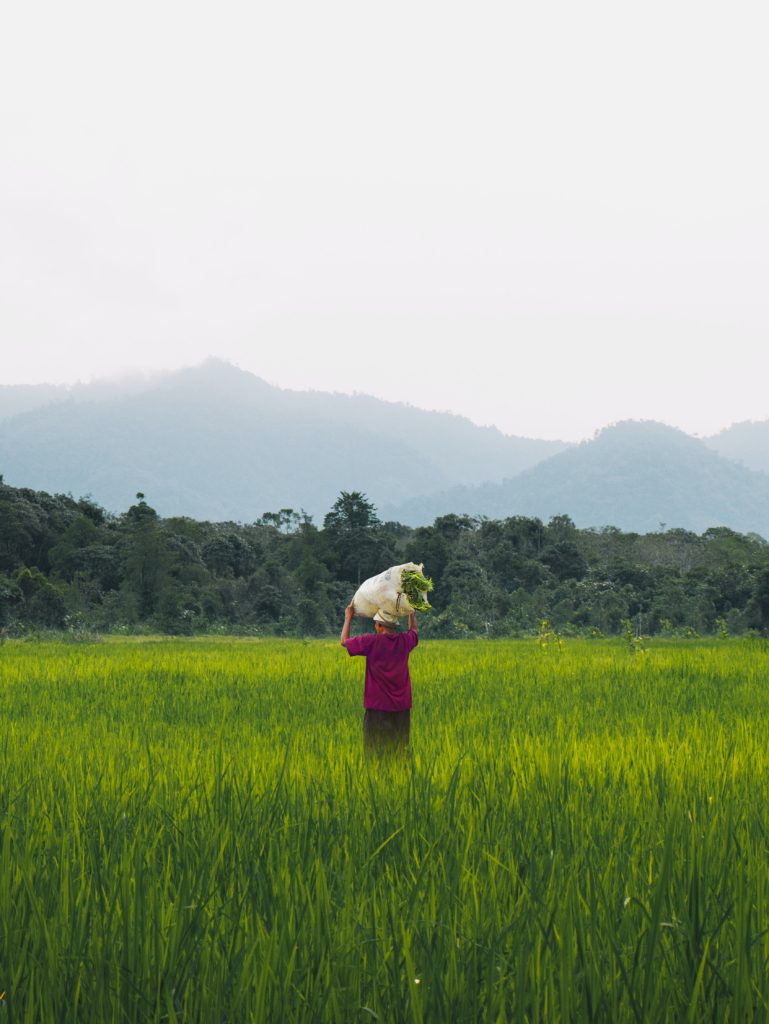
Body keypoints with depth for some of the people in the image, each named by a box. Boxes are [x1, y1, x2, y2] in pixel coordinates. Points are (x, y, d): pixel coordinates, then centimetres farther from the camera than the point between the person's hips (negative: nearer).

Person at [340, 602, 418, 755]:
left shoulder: (372, 641, -12)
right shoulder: (404, 641, 1)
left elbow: (344, 641, 4)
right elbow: (414, 631, 26)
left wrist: (348, 618, 17)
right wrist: (412, 612, 39)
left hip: (377, 706, -4)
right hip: (401, 707, 4)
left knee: (375, 750, 0)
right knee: (399, 750, 6)